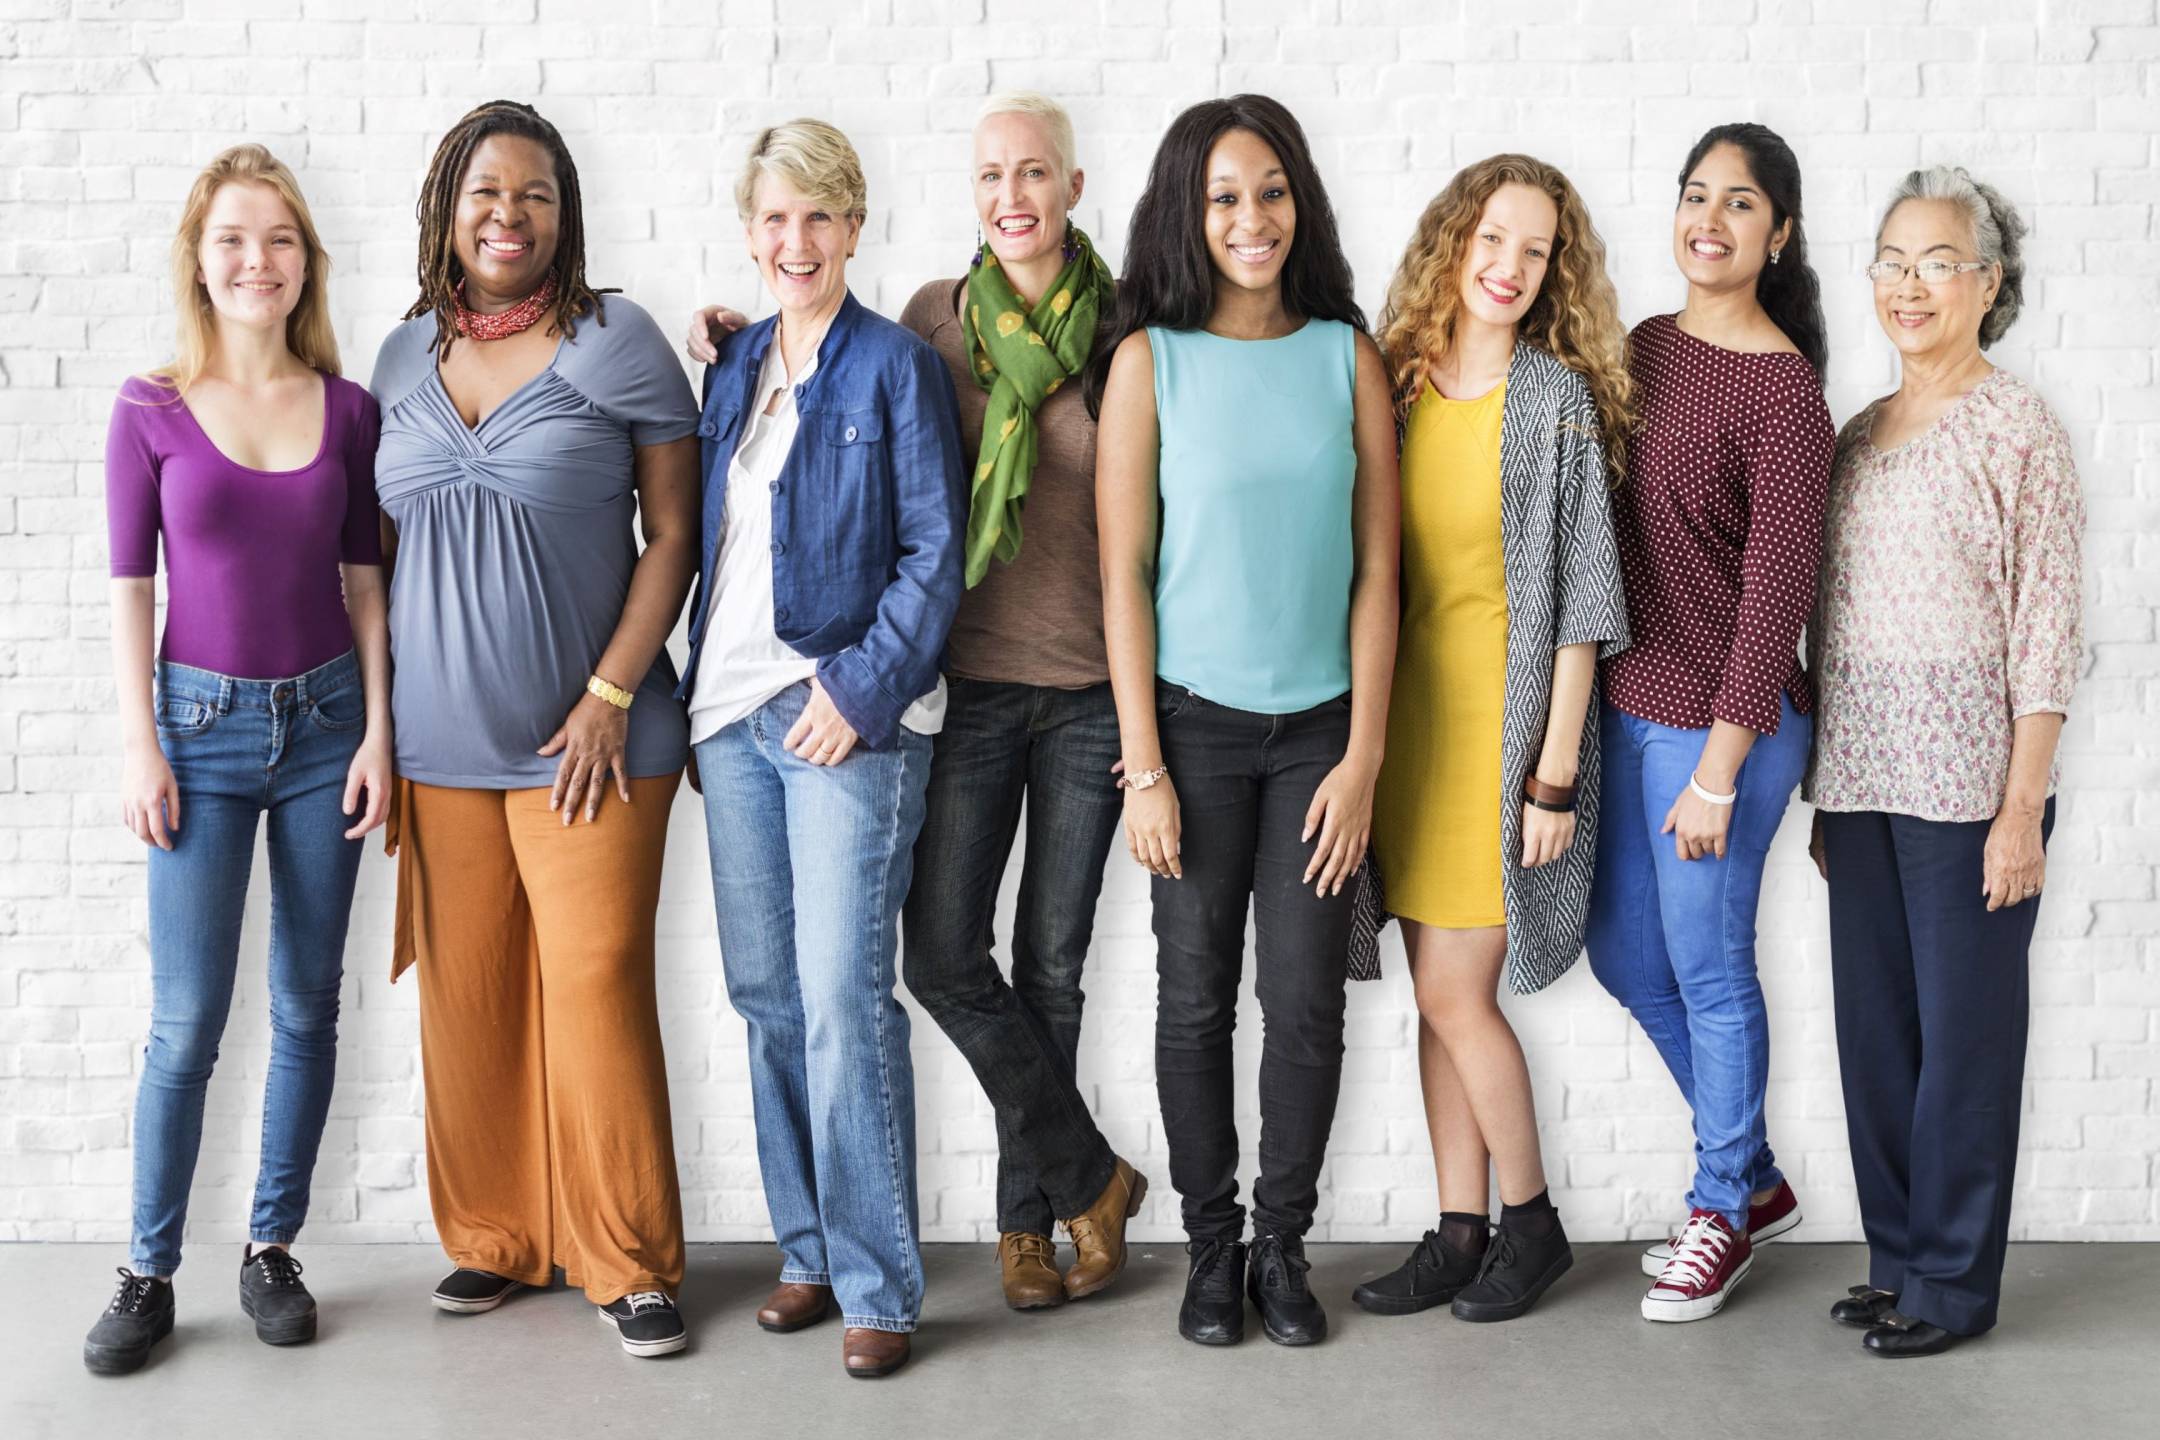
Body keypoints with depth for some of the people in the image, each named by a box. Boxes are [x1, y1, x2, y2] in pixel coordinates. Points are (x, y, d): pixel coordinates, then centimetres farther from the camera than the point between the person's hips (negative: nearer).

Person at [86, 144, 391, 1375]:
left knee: (309, 1005, 7)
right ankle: (150, 1274, 12)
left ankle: (273, 1251, 20)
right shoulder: (152, 411, -2)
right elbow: (130, 588, 0)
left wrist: (378, 732, -1)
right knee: (187, 1019, -2)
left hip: (324, 721, 2)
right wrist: (141, 746, -5)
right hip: (205, 727, -2)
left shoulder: (349, 410, 2)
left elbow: (365, 582, 5)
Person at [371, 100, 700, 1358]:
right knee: (466, 999, 8)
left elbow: (673, 534, -5)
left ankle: (631, 1264, 10)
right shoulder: (405, 358, 10)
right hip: (440, 746, 4)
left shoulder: (615, 342, -3)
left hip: (583, 742, -4)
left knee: (597, 992, -4)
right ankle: (493, 1239, 25)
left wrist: (608, 698, -12)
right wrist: (383, 720, 10)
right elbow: (394, 541, 16)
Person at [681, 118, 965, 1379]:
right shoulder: (735, 366, 15)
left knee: (844, 998, -9)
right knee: (766, 990, 10)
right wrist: (701, 679, 10)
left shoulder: (897, 367, -3)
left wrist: (861, 686, -15)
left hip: (850, 716, -6)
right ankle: (810, 1250, 22)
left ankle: (878, 1285, 1)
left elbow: (936, 553, -7)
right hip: (735, 709, 7)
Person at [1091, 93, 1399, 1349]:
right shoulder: (1151, 359, -1)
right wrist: (1144, 767, -7)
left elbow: (1376, 569, 2)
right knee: (1196, 998, 5)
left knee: (1307, 1000, 4)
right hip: (1196, 718, -1)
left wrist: (1363, 756, -4)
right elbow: (1124, 574, -3)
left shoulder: (1348, 355, 3)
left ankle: (1285, 1245, 21)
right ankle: (1212, 1244, 21)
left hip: (1320, 722, 1)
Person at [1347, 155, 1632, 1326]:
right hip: (1410, 709, 5)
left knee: (1455, 990, -4)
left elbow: (1582, 599, -8)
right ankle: (1459, 1233, 20)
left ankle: (1531, 1222, 16)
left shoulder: (1559, 397, -6)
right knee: (1436, 991, 9)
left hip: (1507, 713, -5)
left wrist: (1556, 773, -12)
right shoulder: (1397, 384, 7)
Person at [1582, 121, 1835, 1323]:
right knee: (1625, 956, 17)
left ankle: (1726, 1211, 26)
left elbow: (1776, 592, -16)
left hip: (1724, 720, -8)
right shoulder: (1647, 348, 7)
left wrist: (1718, 772, -16)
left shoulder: (1785, 393, -15)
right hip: (1629, 698, 8)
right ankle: (1758, 1177, 35)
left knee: (1707, 967, 5)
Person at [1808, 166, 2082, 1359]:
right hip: (1861, 782, 6)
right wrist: (1825, 793, 12)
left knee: (1964, 1027, 1)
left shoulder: (2019, 429, -5)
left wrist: (2022, 810, -13)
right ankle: (1896, 1257, 23)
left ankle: (1951, 1280, 13)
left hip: (1969, 781, -6)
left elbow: (2048, 632, -8)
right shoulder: (1858, 437, 13)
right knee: (1872, 1027, 10)